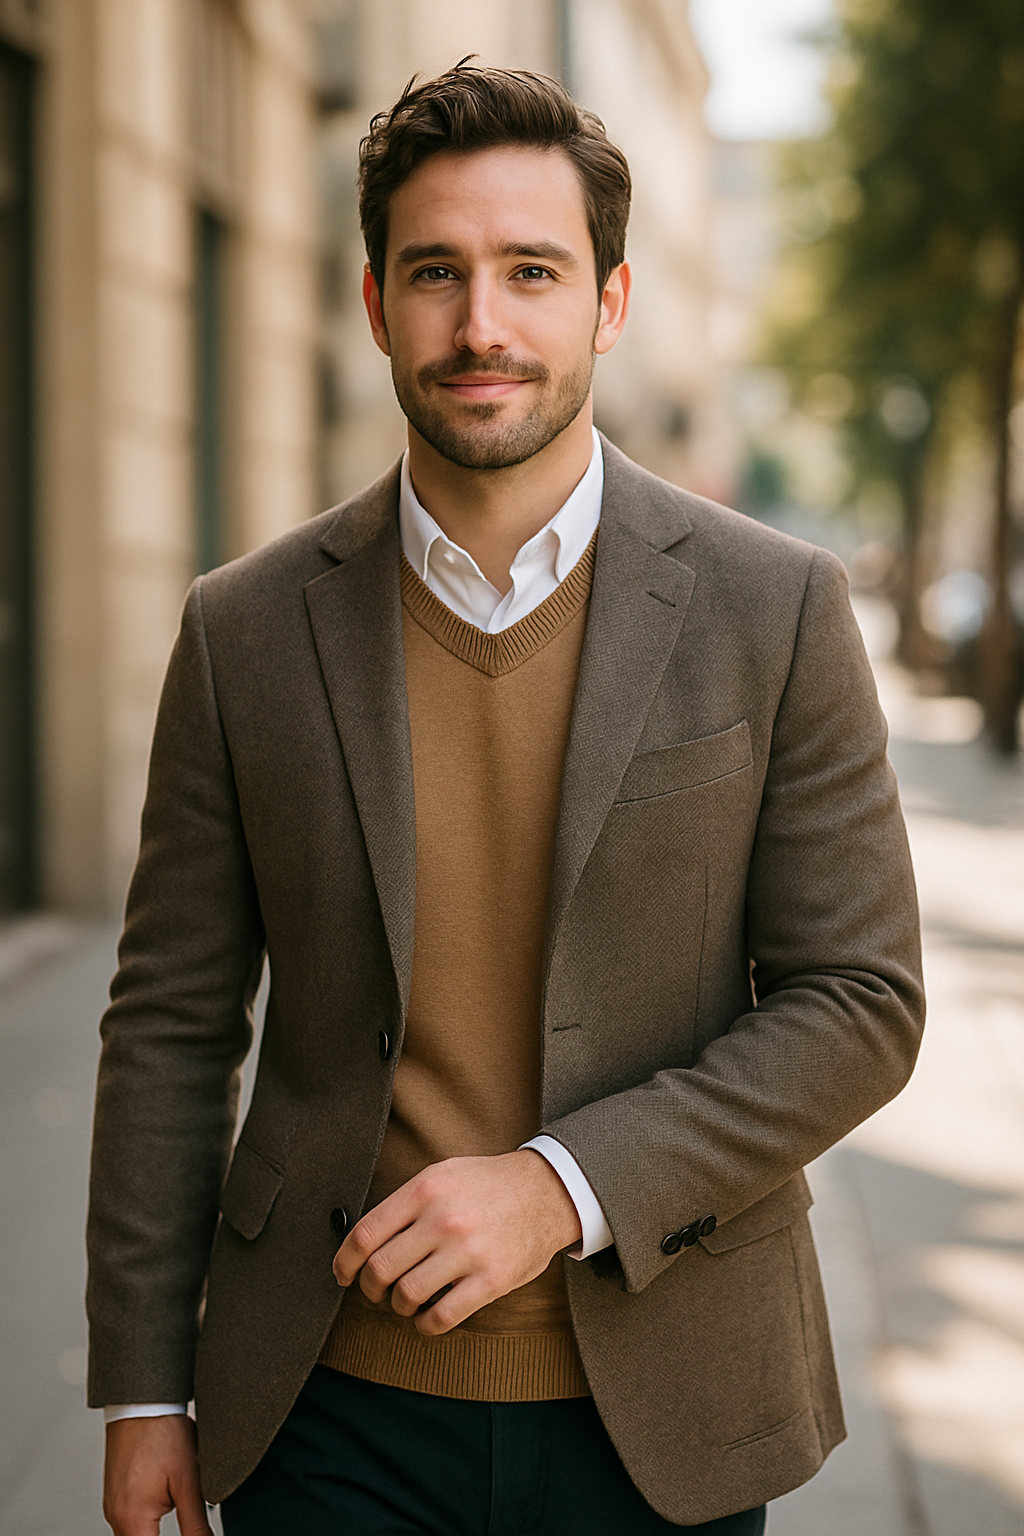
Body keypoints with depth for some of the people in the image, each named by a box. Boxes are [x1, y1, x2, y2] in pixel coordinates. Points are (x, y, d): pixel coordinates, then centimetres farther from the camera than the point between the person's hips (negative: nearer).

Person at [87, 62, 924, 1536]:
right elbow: (172, 1025, 3)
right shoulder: (248, 630, -1)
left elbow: (859, 1002, -5)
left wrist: (562, 1189, -16)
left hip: (655, 1417, 0)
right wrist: (143, 1388, 3)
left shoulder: (775, 610, -5)